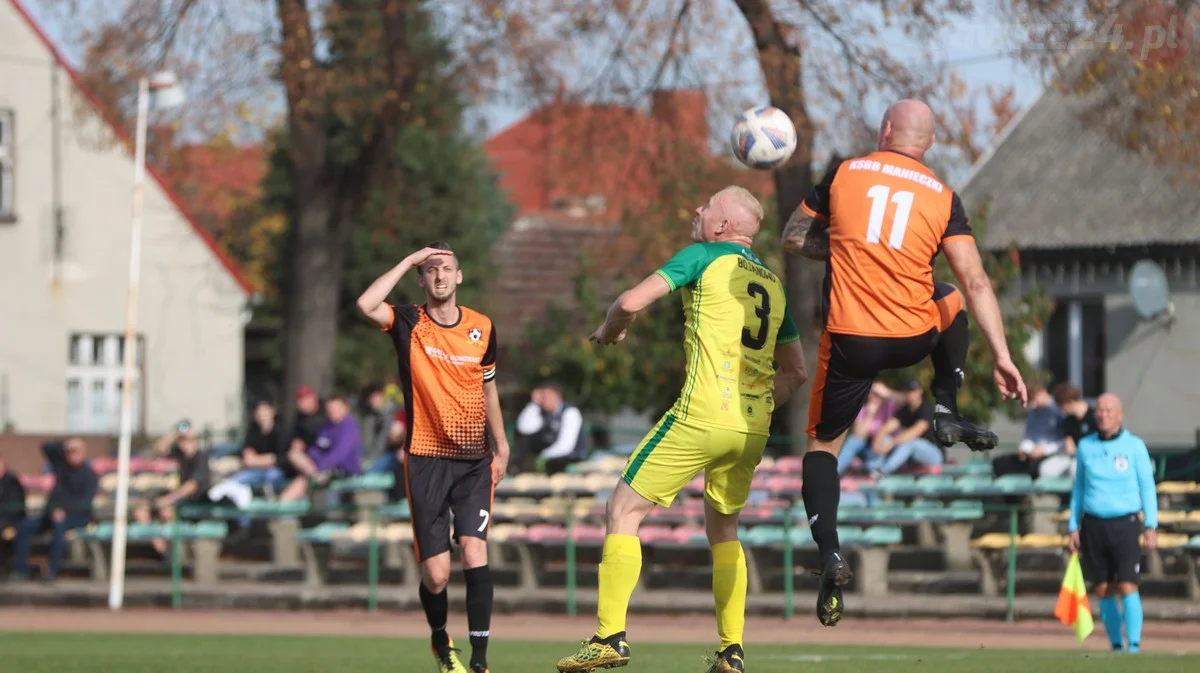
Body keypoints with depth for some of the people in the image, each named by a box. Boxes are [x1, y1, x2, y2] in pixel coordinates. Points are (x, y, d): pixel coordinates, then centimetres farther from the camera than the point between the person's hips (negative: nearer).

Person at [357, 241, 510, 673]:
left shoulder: (482, 328, 7)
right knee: (435, 574, -4)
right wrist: (410, 260, -16)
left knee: (475, 553, -18)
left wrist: (501, 447, 19)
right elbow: (366, 305, -23)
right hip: (426, 460, -1)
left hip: (475, 461, 2)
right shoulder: (408, 324, -2)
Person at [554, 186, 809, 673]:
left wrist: (608, 331, 11)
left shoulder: (703, 258, 1)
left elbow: (632, 302, -9)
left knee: (624, 510, 0)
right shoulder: (773, 284, 19)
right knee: (723, 528, 23)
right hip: (752, 429, 7)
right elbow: (796, 372, 24)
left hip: (701, 418, -6)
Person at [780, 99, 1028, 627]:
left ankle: (829, 553, -5)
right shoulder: (943, 198, 4)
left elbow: (793, 240, 11)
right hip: (915, 339, 1)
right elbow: (975, 280, -1)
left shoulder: (843, 174, 2)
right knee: (952, 301, 35)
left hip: (848, 340, -1)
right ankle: (947, 411, 23)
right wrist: (1001, 356, 0)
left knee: (823, 443, 15)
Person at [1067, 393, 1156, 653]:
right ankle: (1116, 646, 13)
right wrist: (1073, 527, 11)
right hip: (1093, 525, 3)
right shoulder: (1085, 446, 9)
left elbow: (1147, 487, 2)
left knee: (1127, 587, -13)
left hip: (1125, 524, -3)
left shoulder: (1135, 446, 1)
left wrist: (1151, 526, -5)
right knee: (1103, 591, 3)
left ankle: (1134, 646, -11)